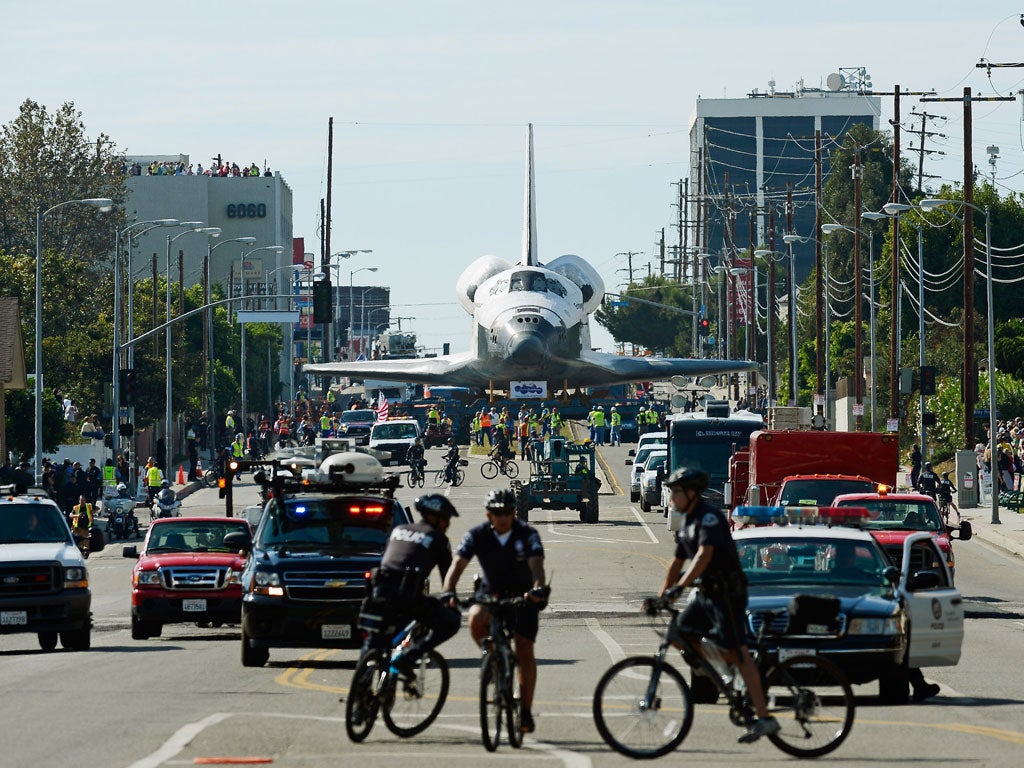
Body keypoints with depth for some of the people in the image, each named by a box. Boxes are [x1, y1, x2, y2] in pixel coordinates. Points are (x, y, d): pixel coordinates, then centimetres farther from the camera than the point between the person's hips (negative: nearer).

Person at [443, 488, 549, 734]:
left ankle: (526, 711, -3)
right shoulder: (477, 535, -13)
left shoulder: (527, 534, -18)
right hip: (491, 594, 1)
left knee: (524, 651, -11)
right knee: (476, 619, -32)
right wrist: (449, 590, -43)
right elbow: (458, 563, -24)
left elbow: (536, 563, -33)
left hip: (523, 595, -1)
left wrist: (538, 588, -54)